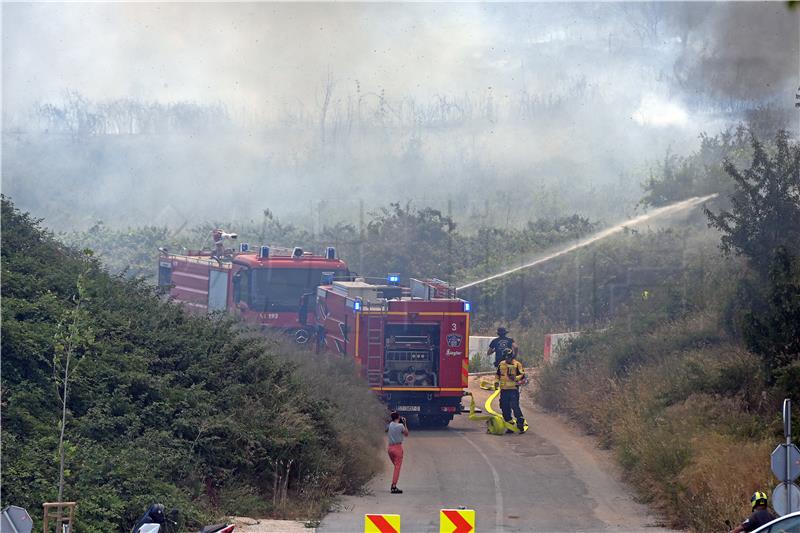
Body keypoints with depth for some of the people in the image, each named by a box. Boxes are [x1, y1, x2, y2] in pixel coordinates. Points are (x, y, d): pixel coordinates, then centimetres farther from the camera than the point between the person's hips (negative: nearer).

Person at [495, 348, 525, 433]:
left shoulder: (517, 365, -2)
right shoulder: (501, 364, 13)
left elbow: (522, 375, -4)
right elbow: (498, 374, 25)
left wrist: (515, 378, -20)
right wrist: (497, 381, 9)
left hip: (513, 389, -5)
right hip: (504, 390, 5)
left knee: (515, 406, -14)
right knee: (505, 408, 6)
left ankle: (520, 424, -7)